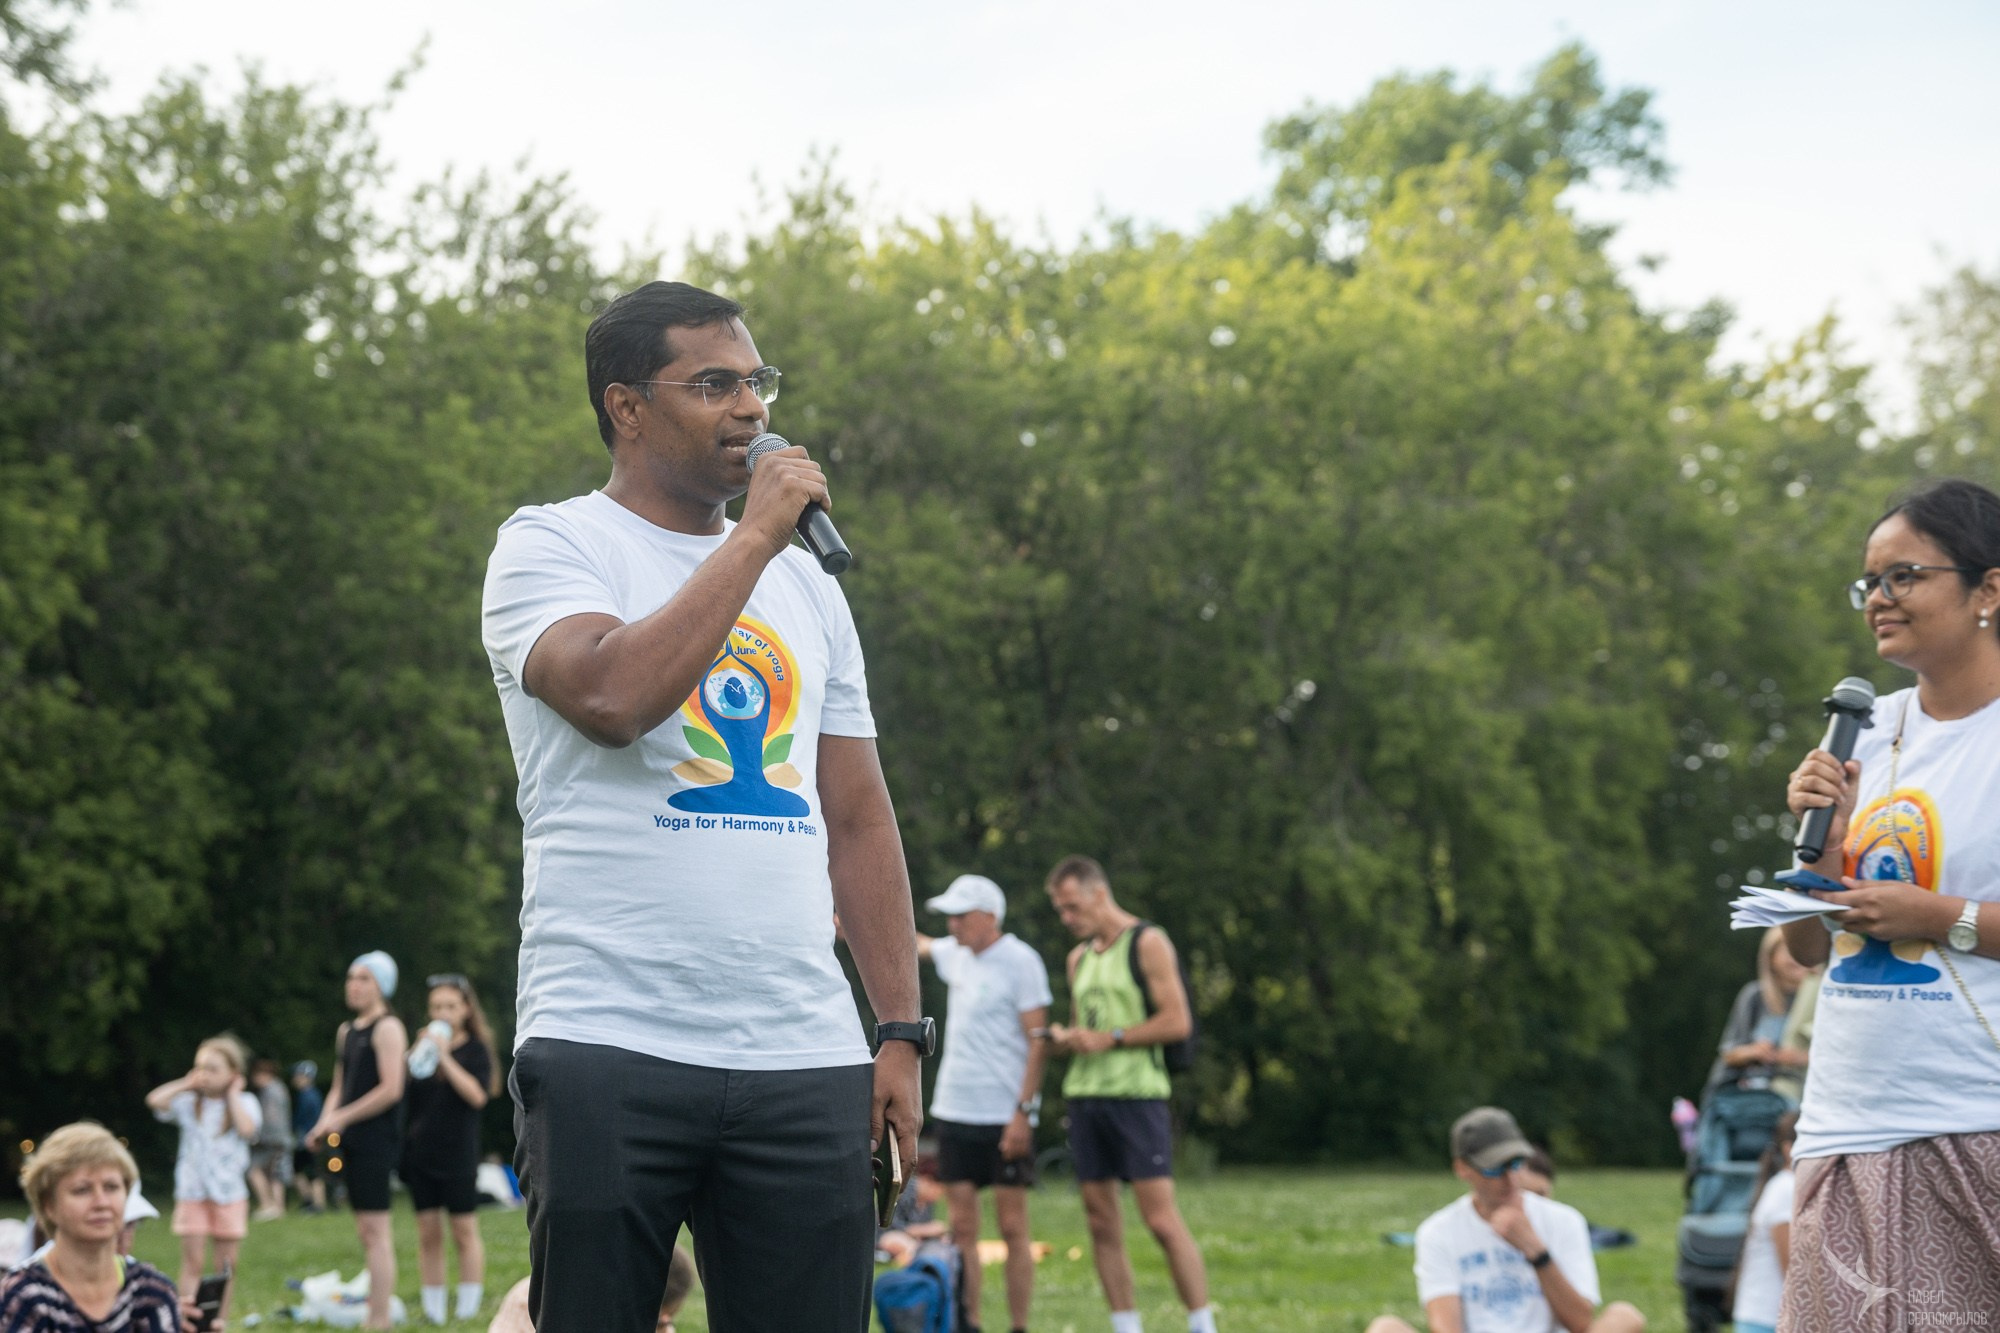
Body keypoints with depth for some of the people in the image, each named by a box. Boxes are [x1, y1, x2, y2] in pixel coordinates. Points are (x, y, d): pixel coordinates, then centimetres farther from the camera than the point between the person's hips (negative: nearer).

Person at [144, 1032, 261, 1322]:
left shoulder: (244, 1102, 1)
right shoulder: (189, 1101, 2)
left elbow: (247, 1129, -19)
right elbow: (155, 1101, -14)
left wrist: (233, 1094, -10)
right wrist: (186, 1084, -5)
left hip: (230, 1192, 0)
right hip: (192, 1192, 0)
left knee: (226, 1266, 5)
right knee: (193, 1263, -3)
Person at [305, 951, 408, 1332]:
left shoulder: (387, 1028, -7)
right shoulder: (347, 1032, 19)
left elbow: (391, 1089, -16)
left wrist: (341, 1118, -14)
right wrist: (325, 1123, 5)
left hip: (376, 1139, -9)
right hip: (352, 1142, 9)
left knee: (375, 1229, -11)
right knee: (366, 1232, 9)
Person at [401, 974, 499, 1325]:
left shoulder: (475, 1049, 0)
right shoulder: (423, 1044, 11)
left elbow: (478, 1095, -15)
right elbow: (403, 1094, 8)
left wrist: (446, 1058, -18)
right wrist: (415, 1056, -5)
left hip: (458, 1154, -4)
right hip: (421, 1149, 4)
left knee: (464, 1231, -2)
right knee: (428, 1233, 5)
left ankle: (468, 1310, 2)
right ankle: (433, 1312, 9)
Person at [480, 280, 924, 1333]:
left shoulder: (806, 582, 19)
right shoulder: (549, 546, 3)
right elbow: (612, 697, -19)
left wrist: (902, 1032, 11)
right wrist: (754, 536, -10)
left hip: (805, 1059, 5)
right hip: (608, 1047, -5)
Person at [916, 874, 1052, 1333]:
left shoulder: (1020, 962, -9)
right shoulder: (956, 955, 10)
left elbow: (1037, 1043, -12)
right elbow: (913, 944, 32)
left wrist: (1023, 1113, -17)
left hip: (1005, 1118, -6)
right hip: (953, 1111, 6)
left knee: (1012, 1227, -2)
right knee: (962, 1227, 4)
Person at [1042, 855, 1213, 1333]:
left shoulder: (1147, 943, -3)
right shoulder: (1079, 957, 18)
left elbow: (1178, 1021, -10)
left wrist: (1108, 1038, -14)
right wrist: (1066, 1038, 4)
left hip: (1136, 1095, -7)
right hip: (1084, 1094, 7)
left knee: (1162, 1220, -12)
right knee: (1102, 1225, 4)